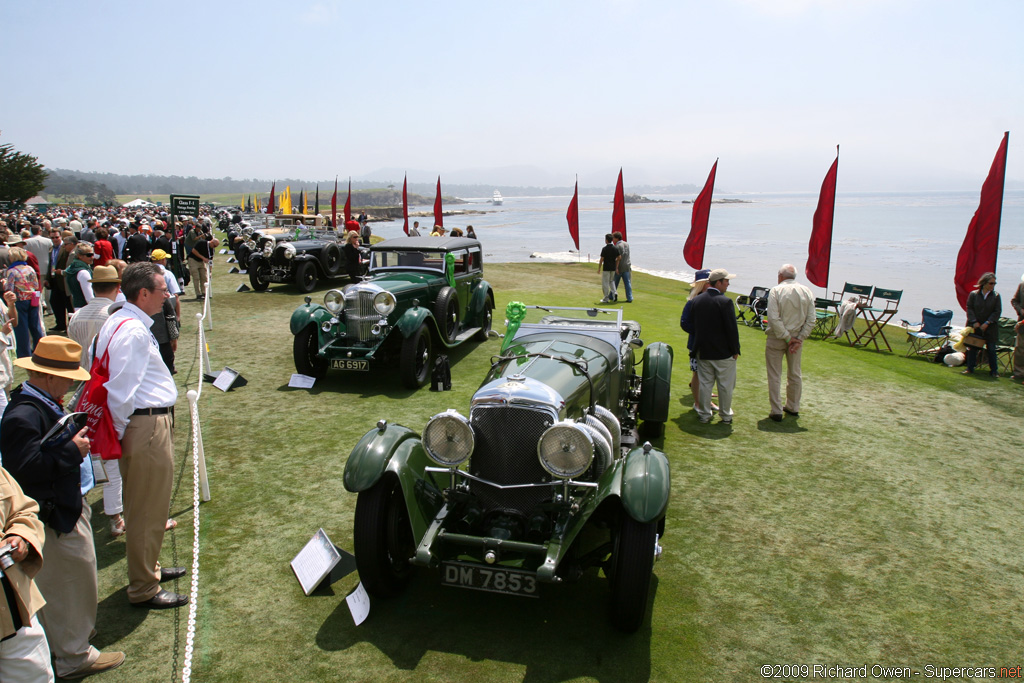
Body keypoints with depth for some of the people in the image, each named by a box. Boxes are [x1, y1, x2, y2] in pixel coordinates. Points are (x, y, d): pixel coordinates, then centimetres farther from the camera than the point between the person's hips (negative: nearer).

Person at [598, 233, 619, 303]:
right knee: (611, 281, 22)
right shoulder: (615, 248, 2)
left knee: (605, 283, 2)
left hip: (606, 268, -6)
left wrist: (599, 268, -2)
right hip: (613, 268, 6)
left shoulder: (605, 249, -14)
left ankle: (606, 299, 4)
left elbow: (601, 259, -12)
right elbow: (618, 258, 3)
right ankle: (614, 293, 1)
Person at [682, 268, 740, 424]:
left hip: (703, 351, 5)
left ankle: (704, 414, 19)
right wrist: (735, 350, -6)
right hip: (723, 353, -5)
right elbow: (732, 329, -16)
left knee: (705, 383, 12)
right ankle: (726, 415, 21)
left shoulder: (697, 300, 1)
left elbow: (690, 325, 7)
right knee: (725, 385, 10)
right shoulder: (725, 301, -17)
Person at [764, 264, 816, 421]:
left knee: (774, 376, 4)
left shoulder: (776, 290, -11)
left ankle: (776, 411, 4)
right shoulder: (807, 292, 2)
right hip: (797, 338, 4)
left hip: (776, 339, -4)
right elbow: (811, 320, -3)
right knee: (795, 374, 17)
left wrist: (787, 338, -13)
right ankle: (793, 407, 29)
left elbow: (774, 318, -19)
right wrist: (799, 339, -6)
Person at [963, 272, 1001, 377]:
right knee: (972, 348, 5)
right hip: (974, 325, 0)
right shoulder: (973, 294, -1)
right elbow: (969, 309, -1)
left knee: (991, 349, 1)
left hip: (990, 327, 0)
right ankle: (970, 368, 14)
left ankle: (994, 370, 10)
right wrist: (974, 321, -12)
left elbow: (997, 311, -3)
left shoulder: (996, 295, -1)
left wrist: (987, 323, -12)